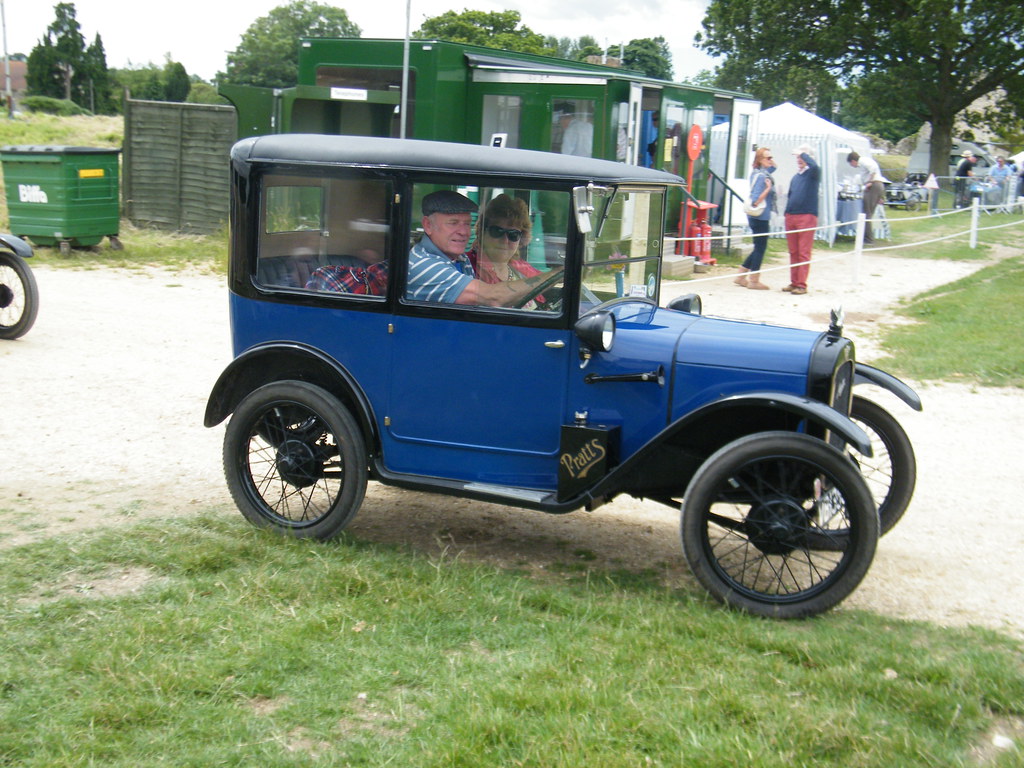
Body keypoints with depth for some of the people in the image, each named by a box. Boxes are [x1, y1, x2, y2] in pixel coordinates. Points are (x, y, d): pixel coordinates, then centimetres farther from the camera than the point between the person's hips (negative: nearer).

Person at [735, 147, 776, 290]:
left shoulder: (764, 173, 10)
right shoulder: (760, 176, -18)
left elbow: (773, 167, 33)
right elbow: (756, 200, -24)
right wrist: (768, 189, -25)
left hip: (761, 217, 10)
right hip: (760, 217, -10)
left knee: (759, 248, 16)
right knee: (760, 247, -1)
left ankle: (741, 276, 20)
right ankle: (754, 280, 7)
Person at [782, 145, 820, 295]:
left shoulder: (813, 174, -2)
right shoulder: (795, 178, 18)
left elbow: (814, 165, -26)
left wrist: (802, 153, -13)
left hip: (807, 217, -7)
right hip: (791, 217, 7)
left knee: (804, 253, -5)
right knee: (793, 252, 9)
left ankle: (802, 285, -3)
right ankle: (794, 282, 15)